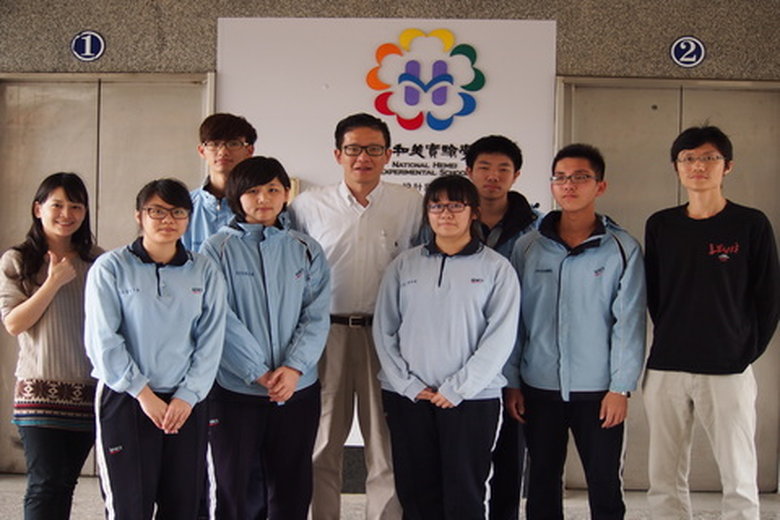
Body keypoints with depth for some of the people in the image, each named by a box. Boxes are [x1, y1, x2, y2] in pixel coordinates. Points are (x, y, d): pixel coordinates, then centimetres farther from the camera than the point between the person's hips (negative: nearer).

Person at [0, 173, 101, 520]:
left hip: (88, 392, 3)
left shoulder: (98, 262, 10)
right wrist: (54, 282, -10)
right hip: (41, 391, -3)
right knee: (46, 484, -6)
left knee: (65, 483, 8)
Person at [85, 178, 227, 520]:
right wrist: (142, 393, -10)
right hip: (125, 401, -3)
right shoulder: (111, 268, -2)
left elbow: (211, 341, 3)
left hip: (187, 402, 3)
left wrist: (188, 396, -8)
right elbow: (102, 340, -6)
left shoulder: (205, 271, 6)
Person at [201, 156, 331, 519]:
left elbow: (317, 316, -1)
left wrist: (294, 367, -15)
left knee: (292, 488, 11)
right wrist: (259, 374, -14)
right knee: (230, 484, 7)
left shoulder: (305, 250, 7)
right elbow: (221, 319, -9)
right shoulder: (218, 249, -2)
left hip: (298, 388, 2)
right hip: (235, 387, -2)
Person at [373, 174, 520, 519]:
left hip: (471, 399, -2)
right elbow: (384, 330, 6)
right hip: (407, 399, 3)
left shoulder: (496, 268, 0)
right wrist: (408, 385, -4)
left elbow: (500, 337, -6)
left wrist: (457, 389, -11)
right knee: (415, 492, 8)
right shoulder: (405, 265, 8)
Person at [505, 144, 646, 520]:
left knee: (605, 487, 6)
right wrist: (512, 381, 2)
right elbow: (513, 319, 5)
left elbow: (629, 322, -4)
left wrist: (621, 388, -8)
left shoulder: (623, 250, -2)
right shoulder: (527, 247, 3)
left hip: (598, 390, -2)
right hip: (539, 389, 2)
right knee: (542, 484, 13)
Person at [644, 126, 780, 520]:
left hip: (728, 372, -3)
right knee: (664, 481, 8)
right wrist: (670, 340, 6)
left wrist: (746, 353, -1)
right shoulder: (660, 226, 8)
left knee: (739, 482, 1)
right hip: (665, 370, 3)